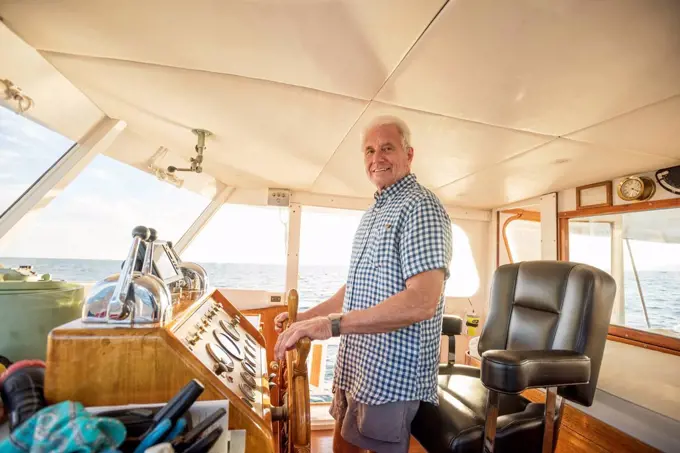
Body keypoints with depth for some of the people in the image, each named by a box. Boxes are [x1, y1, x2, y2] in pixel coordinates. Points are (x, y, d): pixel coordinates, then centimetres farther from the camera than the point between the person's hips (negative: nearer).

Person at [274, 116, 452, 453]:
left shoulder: (421, 207, -16)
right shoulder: (372, 214, 12)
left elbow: (423, 301, -28)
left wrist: (333, 324, -33)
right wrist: (306, 318, 13)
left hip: (393, 375, -8)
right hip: (355, 366, 9)